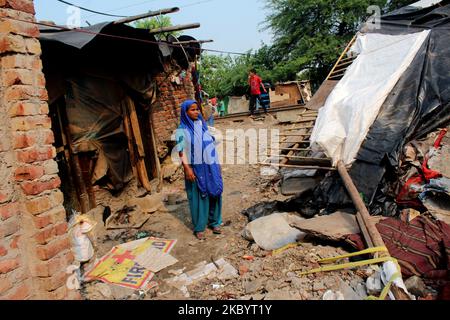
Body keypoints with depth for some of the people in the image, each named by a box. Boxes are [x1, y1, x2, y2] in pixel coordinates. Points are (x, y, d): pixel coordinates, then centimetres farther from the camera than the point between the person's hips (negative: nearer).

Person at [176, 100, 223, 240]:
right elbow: (181, 151, -9)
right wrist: (187, 168, -16)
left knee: (214, 193, 10)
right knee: (199, 197, 4)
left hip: (210, 166, 5)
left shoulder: (202, 124, 8)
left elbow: (211, 144, 12)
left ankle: (214, 222, 28)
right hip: (196, 168, -5)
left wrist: (217, 164, 12)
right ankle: (199, 227, 18)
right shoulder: (182, 130, -6)